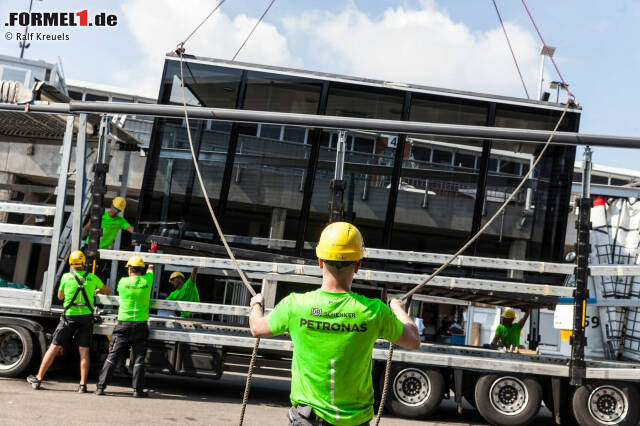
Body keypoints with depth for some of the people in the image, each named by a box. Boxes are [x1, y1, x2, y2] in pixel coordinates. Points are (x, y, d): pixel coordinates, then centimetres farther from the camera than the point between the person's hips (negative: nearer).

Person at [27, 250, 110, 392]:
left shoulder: (66, 277, -5)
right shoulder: (92, 278, 0)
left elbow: (60, 296, 11)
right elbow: (107, 291, 17)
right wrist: (97, 291, 38)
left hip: (69, 317, -1)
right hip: (86, 317, 1)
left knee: (54, 348, 7)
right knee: (84, 351, 2)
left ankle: (38, 379, 15)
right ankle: (83, 384, -1)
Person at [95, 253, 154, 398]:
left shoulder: (123, 282, -4)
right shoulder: (146, 281, -1)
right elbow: (151, 269, 22)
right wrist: (150, 268, 43)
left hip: (123, 324, 0)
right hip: (141, 325, 0)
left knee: (112, 357, 6)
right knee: (138, 359, 4)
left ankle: (101, 387, 7)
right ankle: (137, 390, 3)